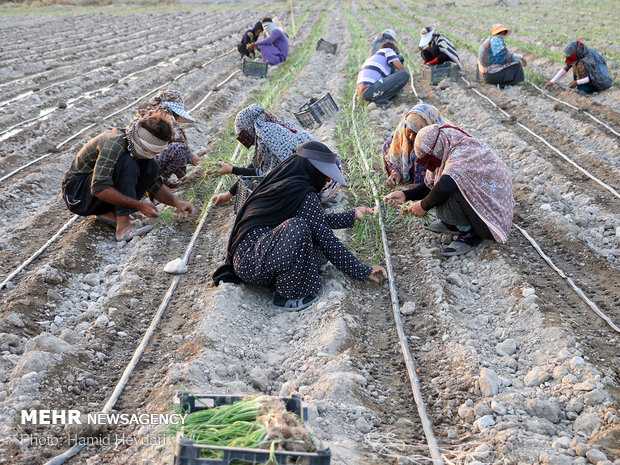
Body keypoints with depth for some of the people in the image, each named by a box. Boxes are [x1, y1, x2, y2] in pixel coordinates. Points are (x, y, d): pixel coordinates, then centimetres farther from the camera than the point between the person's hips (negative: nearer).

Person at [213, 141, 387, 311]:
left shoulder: (285, 184, 15)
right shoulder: (304, 194, -13)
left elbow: (318, 221, 25)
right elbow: (325, 237, -13)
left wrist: (353, 215, 30)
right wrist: (363, 271, -6)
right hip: (250, 264, -9)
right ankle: (287, 296, -16)